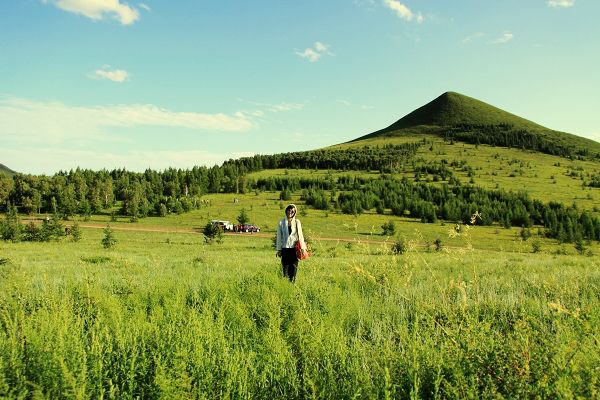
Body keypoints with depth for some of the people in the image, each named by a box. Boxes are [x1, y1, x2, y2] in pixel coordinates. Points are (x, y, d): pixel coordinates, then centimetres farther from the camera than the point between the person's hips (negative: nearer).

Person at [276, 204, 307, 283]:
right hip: (285, 248, 0)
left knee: (294, 267, 0)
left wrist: (302, 248, 2)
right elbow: (279, 236, 7)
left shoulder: (297, 222, 5)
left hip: (294, 248, 0)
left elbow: (300, 235, 8)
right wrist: (279, 249, 4)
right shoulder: (281, 223, 4)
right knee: (285, 267, -1)